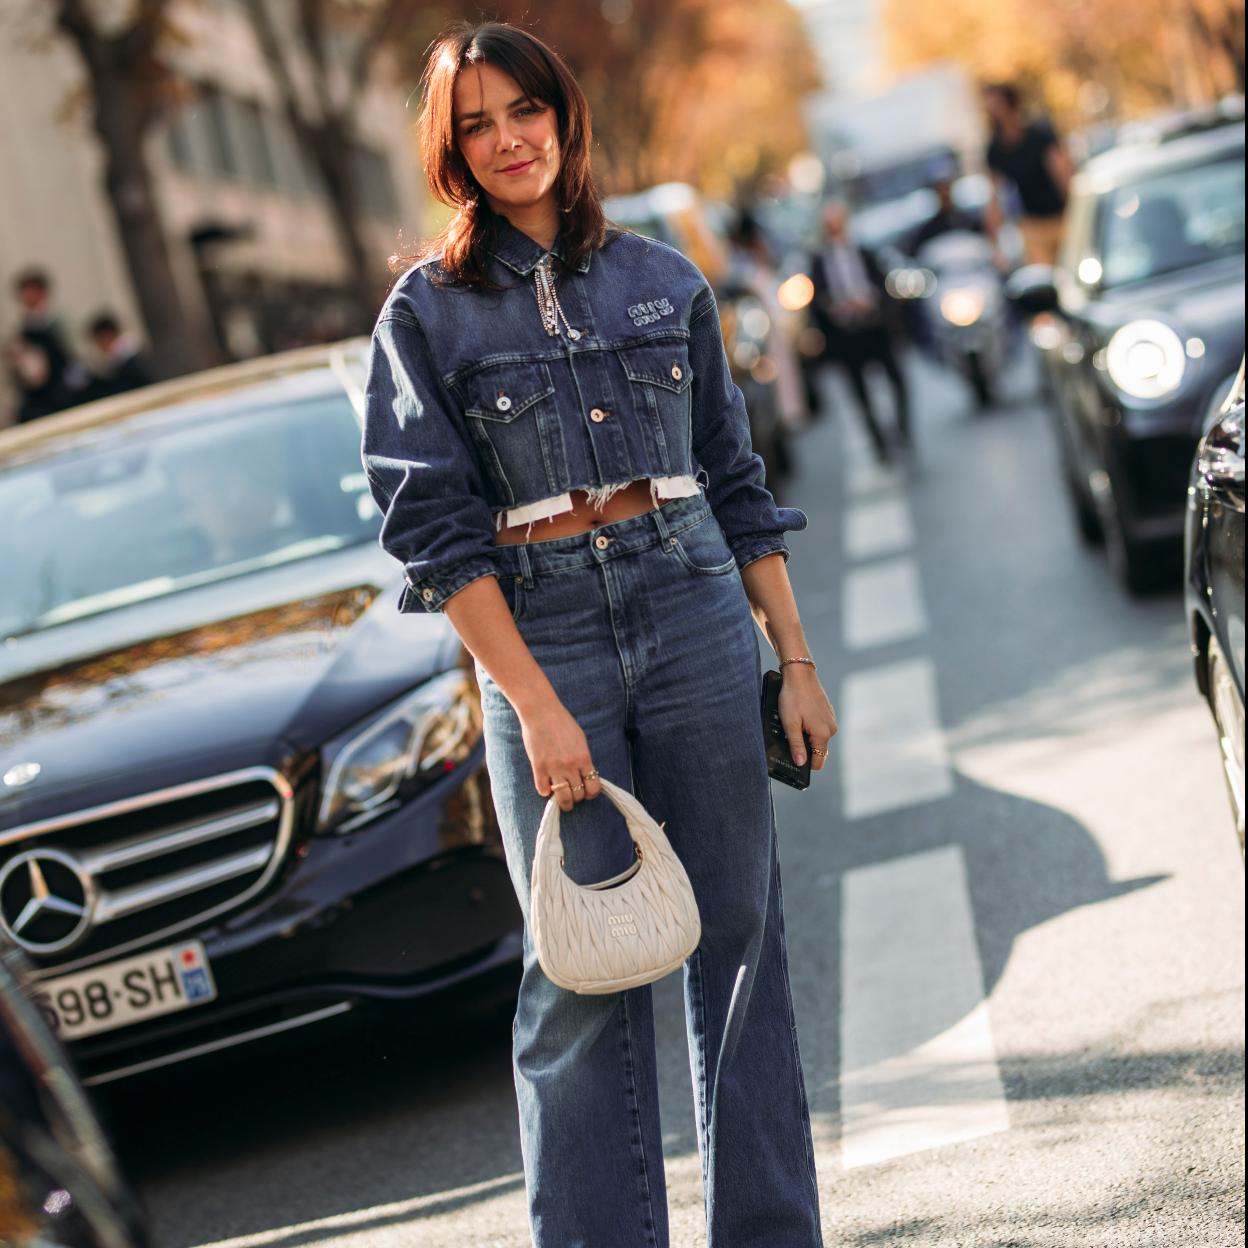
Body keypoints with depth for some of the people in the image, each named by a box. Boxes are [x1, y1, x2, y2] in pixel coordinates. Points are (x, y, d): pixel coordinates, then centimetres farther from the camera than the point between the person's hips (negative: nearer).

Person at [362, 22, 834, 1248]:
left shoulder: (663, 280, 10)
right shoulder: (427, 310, 2)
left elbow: (737, 484, 14)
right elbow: (433, 525, -5)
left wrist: (796, 659, 9)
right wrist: (536, 704, -12)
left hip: (695, 615, 2)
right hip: (542, 637, -2)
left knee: (739, 938, 5)